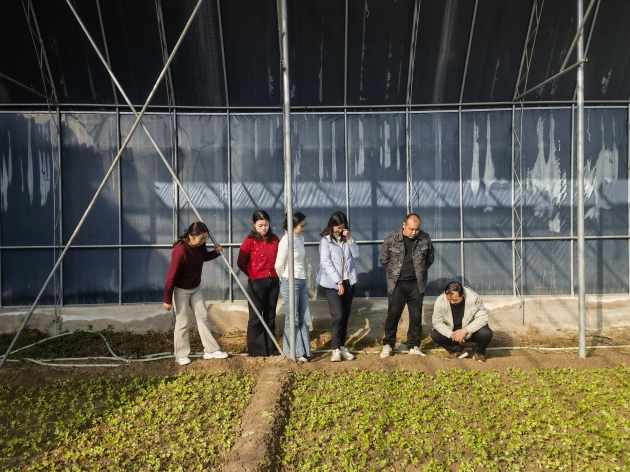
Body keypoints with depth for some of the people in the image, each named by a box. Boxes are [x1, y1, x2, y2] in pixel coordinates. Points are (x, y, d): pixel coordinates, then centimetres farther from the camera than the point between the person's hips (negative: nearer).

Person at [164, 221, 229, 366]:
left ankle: (211, 350, 19)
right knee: (182, 322, 3)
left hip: (196, 288, 7)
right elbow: (171, 275, -24)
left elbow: (204, 256, 15)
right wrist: (167, 300, -18)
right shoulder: (180, 251, -30)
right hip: (181, 290, -7)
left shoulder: (200, 245, -10)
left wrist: (216, 252, -8)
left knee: (203, 316, 10)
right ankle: (181, 355, 20)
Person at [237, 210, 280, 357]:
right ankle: (255, 351, 14)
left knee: (270, 317, 14)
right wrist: (253, 275, 2)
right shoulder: (250, 241, -7)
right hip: (256, 283, -4)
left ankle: (271, 349, 24)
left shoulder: (274, 239, 5)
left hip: (273, 282, 4)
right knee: (255, 318, 3)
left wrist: (276, 273, 6)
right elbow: (241, 263, -1)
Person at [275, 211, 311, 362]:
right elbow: (279, 265, -12)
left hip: (302, 282, 8)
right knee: (292, 319, 3)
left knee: (305, 318, 11)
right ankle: (293, 353, 15)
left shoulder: (301, 238, 9)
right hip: (291, 282, -8)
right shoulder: (286, 241, -15)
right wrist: (287, 279, 3)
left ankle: (303, 351, 22)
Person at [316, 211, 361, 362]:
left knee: (346, 315, 8)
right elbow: (326, 263, -12)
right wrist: (338, 282, -14)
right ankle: (336, 349, -2)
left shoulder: (346, 238, 10)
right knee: (338, 315, -11)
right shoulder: (325, 240, -7)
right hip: (333, 283, -5)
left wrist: (349, 239, -11)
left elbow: (357, 254, 3)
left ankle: (342, 346, 20)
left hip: (348, 281, 5)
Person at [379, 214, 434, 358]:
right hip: (397, 285, -2)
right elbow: (384, 260, 4)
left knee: (416, 316, 8)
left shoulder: (425, 239, -2)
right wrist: (394, 273, 4)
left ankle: (414, 346, 22)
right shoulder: (391, 239, -8)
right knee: (393, 315, 3)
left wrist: (420, 273, 8)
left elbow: (430, 259, 13)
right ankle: (388, 345, 18)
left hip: (417, 285, 2)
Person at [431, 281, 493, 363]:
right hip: (452, 331, 2)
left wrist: (465, 330, -33)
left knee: (486, 333, -32)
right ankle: (458, 350, 3)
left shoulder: (474, 298, -25)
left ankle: (478, 352, 3)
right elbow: (437, 322, -14)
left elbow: (483, 318, -22)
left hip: (471, 330, -2)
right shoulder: (440, 301, -20)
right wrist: (451, 335, -29)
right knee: (434, 335, -21)